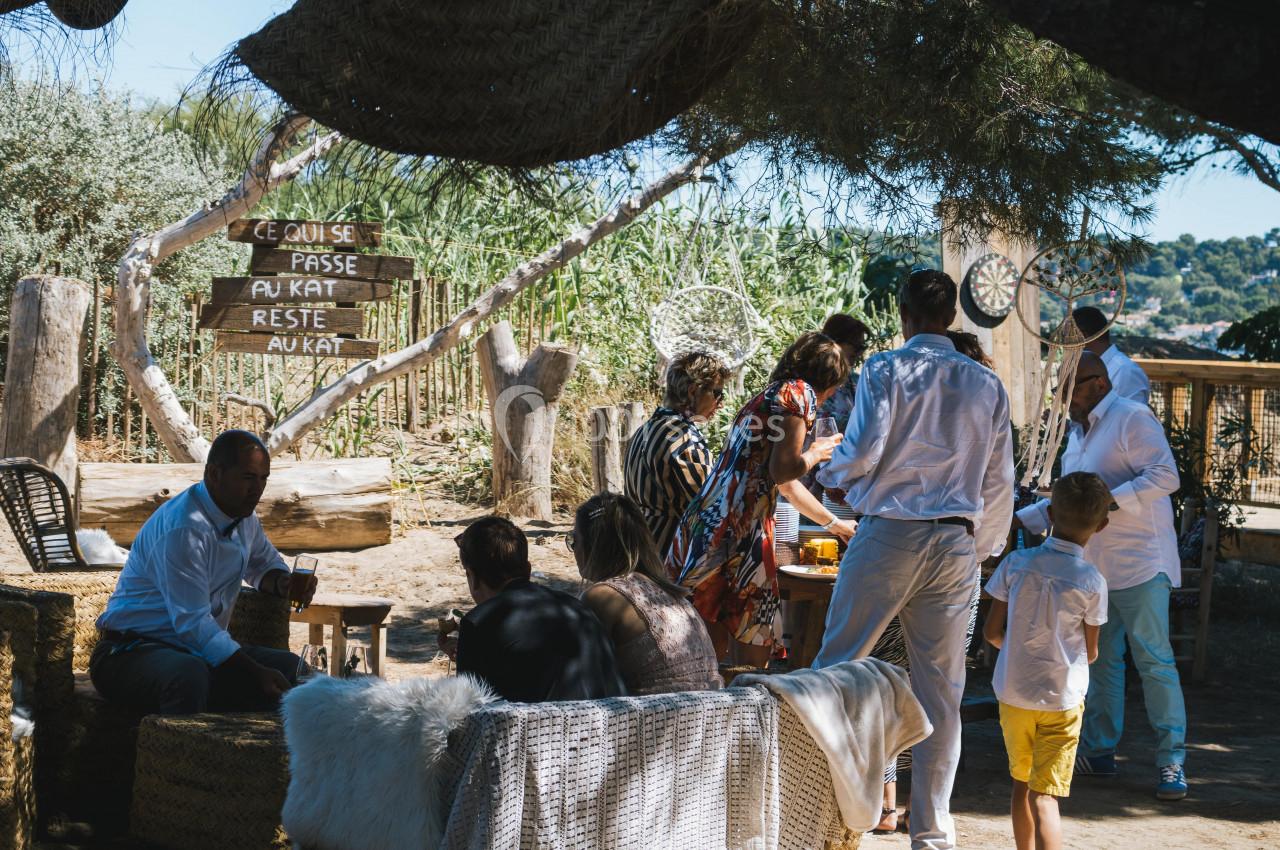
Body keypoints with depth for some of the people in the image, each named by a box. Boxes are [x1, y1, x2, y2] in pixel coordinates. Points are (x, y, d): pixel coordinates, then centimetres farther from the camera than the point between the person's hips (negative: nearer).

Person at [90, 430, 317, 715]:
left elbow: (264, 564, 29)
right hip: (133, 654, -9)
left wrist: (284, 583, 3)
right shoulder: (182, 528, -22)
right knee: (189, 673, -41)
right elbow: (193, 625, -25)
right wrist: (255, 673, -28)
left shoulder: (243, 517, 8)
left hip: (200, 652, 9)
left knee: (293, 670, -6)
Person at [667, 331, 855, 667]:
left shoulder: (768, 396, 26)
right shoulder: (799, 394, -2)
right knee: (753, 651, -1)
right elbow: (783, 470, -13)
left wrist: (834, 523, 48)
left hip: (704, 525, 9)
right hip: (739, 533, -9)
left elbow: (787, 484, 37)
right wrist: (818, 452, 7)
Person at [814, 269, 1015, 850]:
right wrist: (982, 550, 20)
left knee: (836, 665, 6)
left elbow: (861, 453, -11)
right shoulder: (987, 384, 9)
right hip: (956, 543, 4)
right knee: (940, 689, 7)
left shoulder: (885, 371, -4)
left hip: (889, 535, -3)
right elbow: (1000, 482, 10)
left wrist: (829, 472, 10)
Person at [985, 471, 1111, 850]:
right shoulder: (1092, 582, -11)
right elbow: (1090, 652, -1)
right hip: (1062, 699, -3)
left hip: (1013, 694, 3)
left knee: (1021, 785, 21)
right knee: (1043, 797, -6)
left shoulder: (1015, 563, -6)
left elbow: (991, 631, -1)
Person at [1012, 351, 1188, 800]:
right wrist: (1022, 519, 16)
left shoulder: (1132, 419, -10)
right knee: (1099, 660, 11)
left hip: (1138, 562, -9)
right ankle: (1099, 750, 19)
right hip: (1092, 567, 9)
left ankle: (1171, 761, -3)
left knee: (1154, 659, -7)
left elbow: (1165, 476, -20)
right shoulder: (1077, 431, 18)